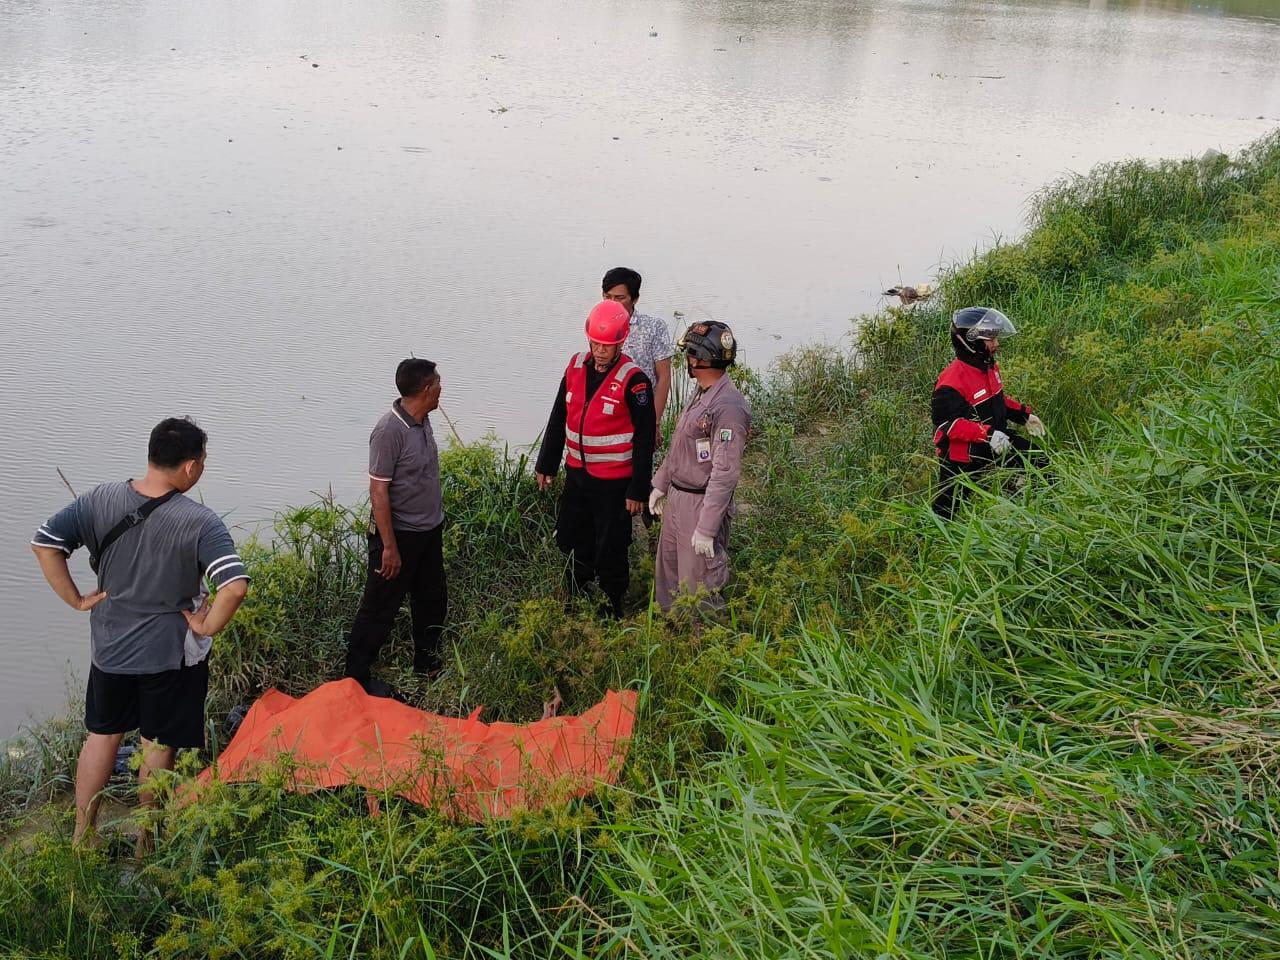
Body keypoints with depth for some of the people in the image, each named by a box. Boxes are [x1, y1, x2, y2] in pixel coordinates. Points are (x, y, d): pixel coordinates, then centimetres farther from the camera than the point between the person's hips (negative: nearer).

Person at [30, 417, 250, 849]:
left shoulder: (101, 500, -9)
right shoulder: (199, 522, -22)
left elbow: (44, 542, -7)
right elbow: (235, 585, -32)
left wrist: (76, 599, 1)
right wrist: (207, 627, -15)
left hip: (109, 646, 4)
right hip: (170, 653, -4)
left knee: (102, 734, 23)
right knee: (159, 744, 15)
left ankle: (82, 834, 33)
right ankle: (147, 841, 30)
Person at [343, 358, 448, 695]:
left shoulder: (423, 421, 3)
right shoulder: (389, 430, -23)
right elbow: (378, 491, -21)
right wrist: (389, 546, -20)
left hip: (429, 532, 9)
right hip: (399, 535, -9)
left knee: (432, 599, 20)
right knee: (380, 607, 3)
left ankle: (427, 663, 38)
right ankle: (356, 676, 15)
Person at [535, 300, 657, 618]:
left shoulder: (633, 380, -17)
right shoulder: (576, 366, 1)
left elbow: (644, 439, -14)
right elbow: (558, 419, 11)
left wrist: (638, 491, -13)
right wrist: (546, 464, 14)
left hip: (613, 481, -6)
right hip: (577, 473, 6)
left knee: (610, 549, 5)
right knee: (572, 541, 19)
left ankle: (612, 609, 23)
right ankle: (575, 598, 39)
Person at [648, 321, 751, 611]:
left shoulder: (728, 407, -24)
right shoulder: (702, 395, 7)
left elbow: (725, 473, -26)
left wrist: (706, 529, -25)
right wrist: (660, 484, 21)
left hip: (701, 505, -10)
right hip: (675, 498, 10)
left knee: (699, 586, 3)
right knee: (667, 574, 22)